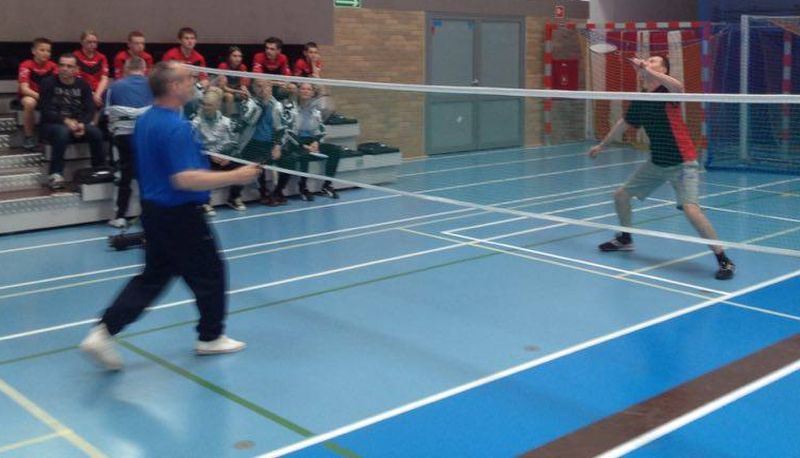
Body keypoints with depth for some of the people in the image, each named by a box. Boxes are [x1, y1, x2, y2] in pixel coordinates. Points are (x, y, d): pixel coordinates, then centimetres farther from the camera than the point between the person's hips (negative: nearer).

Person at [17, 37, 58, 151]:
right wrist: (40, 96, -36)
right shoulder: (26, 65, -15)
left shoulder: (52, 66, -5)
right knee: (29, 103, -37)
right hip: (29, 95, -3)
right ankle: (28, 137, -19)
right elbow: (24, 88, -22)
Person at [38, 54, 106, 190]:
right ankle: (56, 174, -34)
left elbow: (90, 110, -1)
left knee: (96, 132, -26)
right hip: (52, 124, -3)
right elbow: (46, 111, -10)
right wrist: (65, 121, -26)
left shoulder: (83, 85, 5)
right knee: (63, 132, -37)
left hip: (78, 124, 3)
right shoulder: (48, 84, -4)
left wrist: (82, 124, -22)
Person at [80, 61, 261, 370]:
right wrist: (234, 176, -26)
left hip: (154, 210, 9)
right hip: (180, 216, -9)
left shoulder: (145, 121, 8)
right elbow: (185, 179, -30)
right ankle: (210, 338, 25)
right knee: (209, 273, 9)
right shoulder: (176, 127, -23)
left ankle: (104, 332, 8)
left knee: (152, 277, 15)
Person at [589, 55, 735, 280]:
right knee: (621, 195, 12)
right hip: (656, 162, 8)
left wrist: (646, 69, -38)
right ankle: (625, 238, 37)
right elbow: (624, 123, 24)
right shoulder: (639, 100, 7)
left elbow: (679, 87, -41)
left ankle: (724, 259, -11)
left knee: (690, 209, -24)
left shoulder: (667, 91, -14)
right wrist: (602, 145, 34)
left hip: (682, 163, -8)